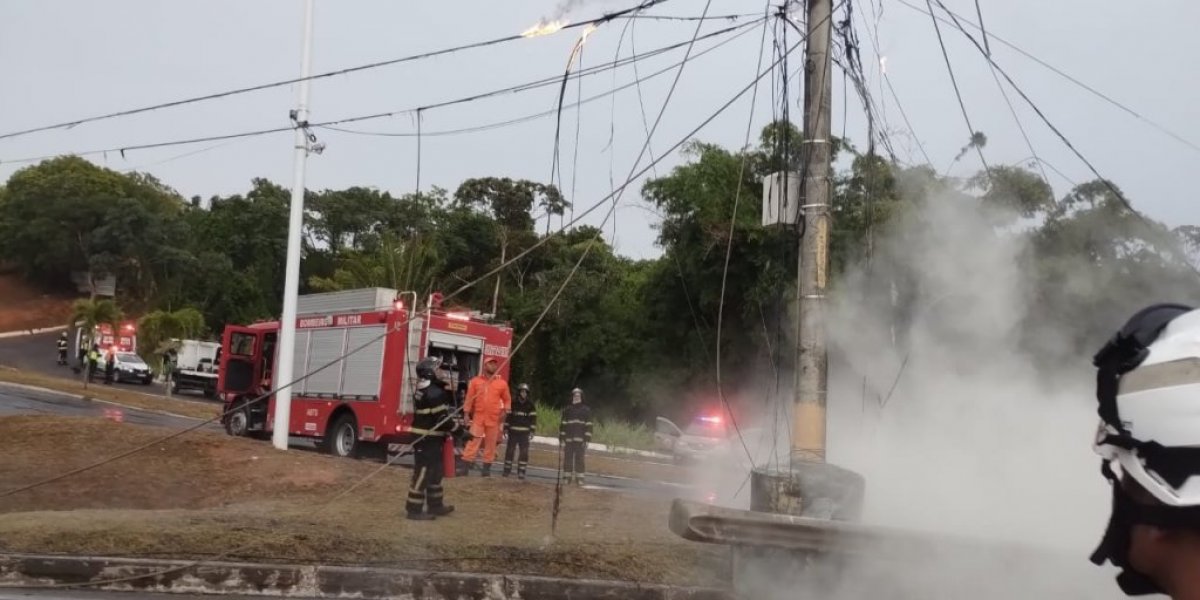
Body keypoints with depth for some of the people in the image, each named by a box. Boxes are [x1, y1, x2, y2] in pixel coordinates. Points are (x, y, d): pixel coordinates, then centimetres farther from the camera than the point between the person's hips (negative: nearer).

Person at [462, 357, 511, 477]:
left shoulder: (502, 383, 5)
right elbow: (469, 398, 6)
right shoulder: (476, 381, 3)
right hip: (478, 417, -1)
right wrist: (467, 413, 2)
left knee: (491, 443, 5)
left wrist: (505, 411, -2)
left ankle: (487, 467, 13)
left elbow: (507, 399, 12)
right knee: (473, 440, -6)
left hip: (494, 419, 1)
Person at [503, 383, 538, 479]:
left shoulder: (531, 405, 3)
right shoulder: (513, 403, 4)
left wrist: (532, 430, -4)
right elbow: (508, 416, 7)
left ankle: (521, 471, 1)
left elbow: (533, 418, 2)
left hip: (524, 432, -1)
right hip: (513, 431, 1)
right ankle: (507, 470, 11)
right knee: (509, 450, 2)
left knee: (524, 452, -4)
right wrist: (506, 428, 3)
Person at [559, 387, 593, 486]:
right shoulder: (567, 410, 11)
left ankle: (579, 479, -4)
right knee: (567, 459, 1)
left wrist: (587, 440, -5)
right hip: (568, 440, 3)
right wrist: (561, 438, 5)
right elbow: (563, 425, 11)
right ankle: (568, 477, 8)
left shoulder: (586, 410, 5)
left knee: (579, 459, -6)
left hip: (580, 440, -3)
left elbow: (588, 426, 2)